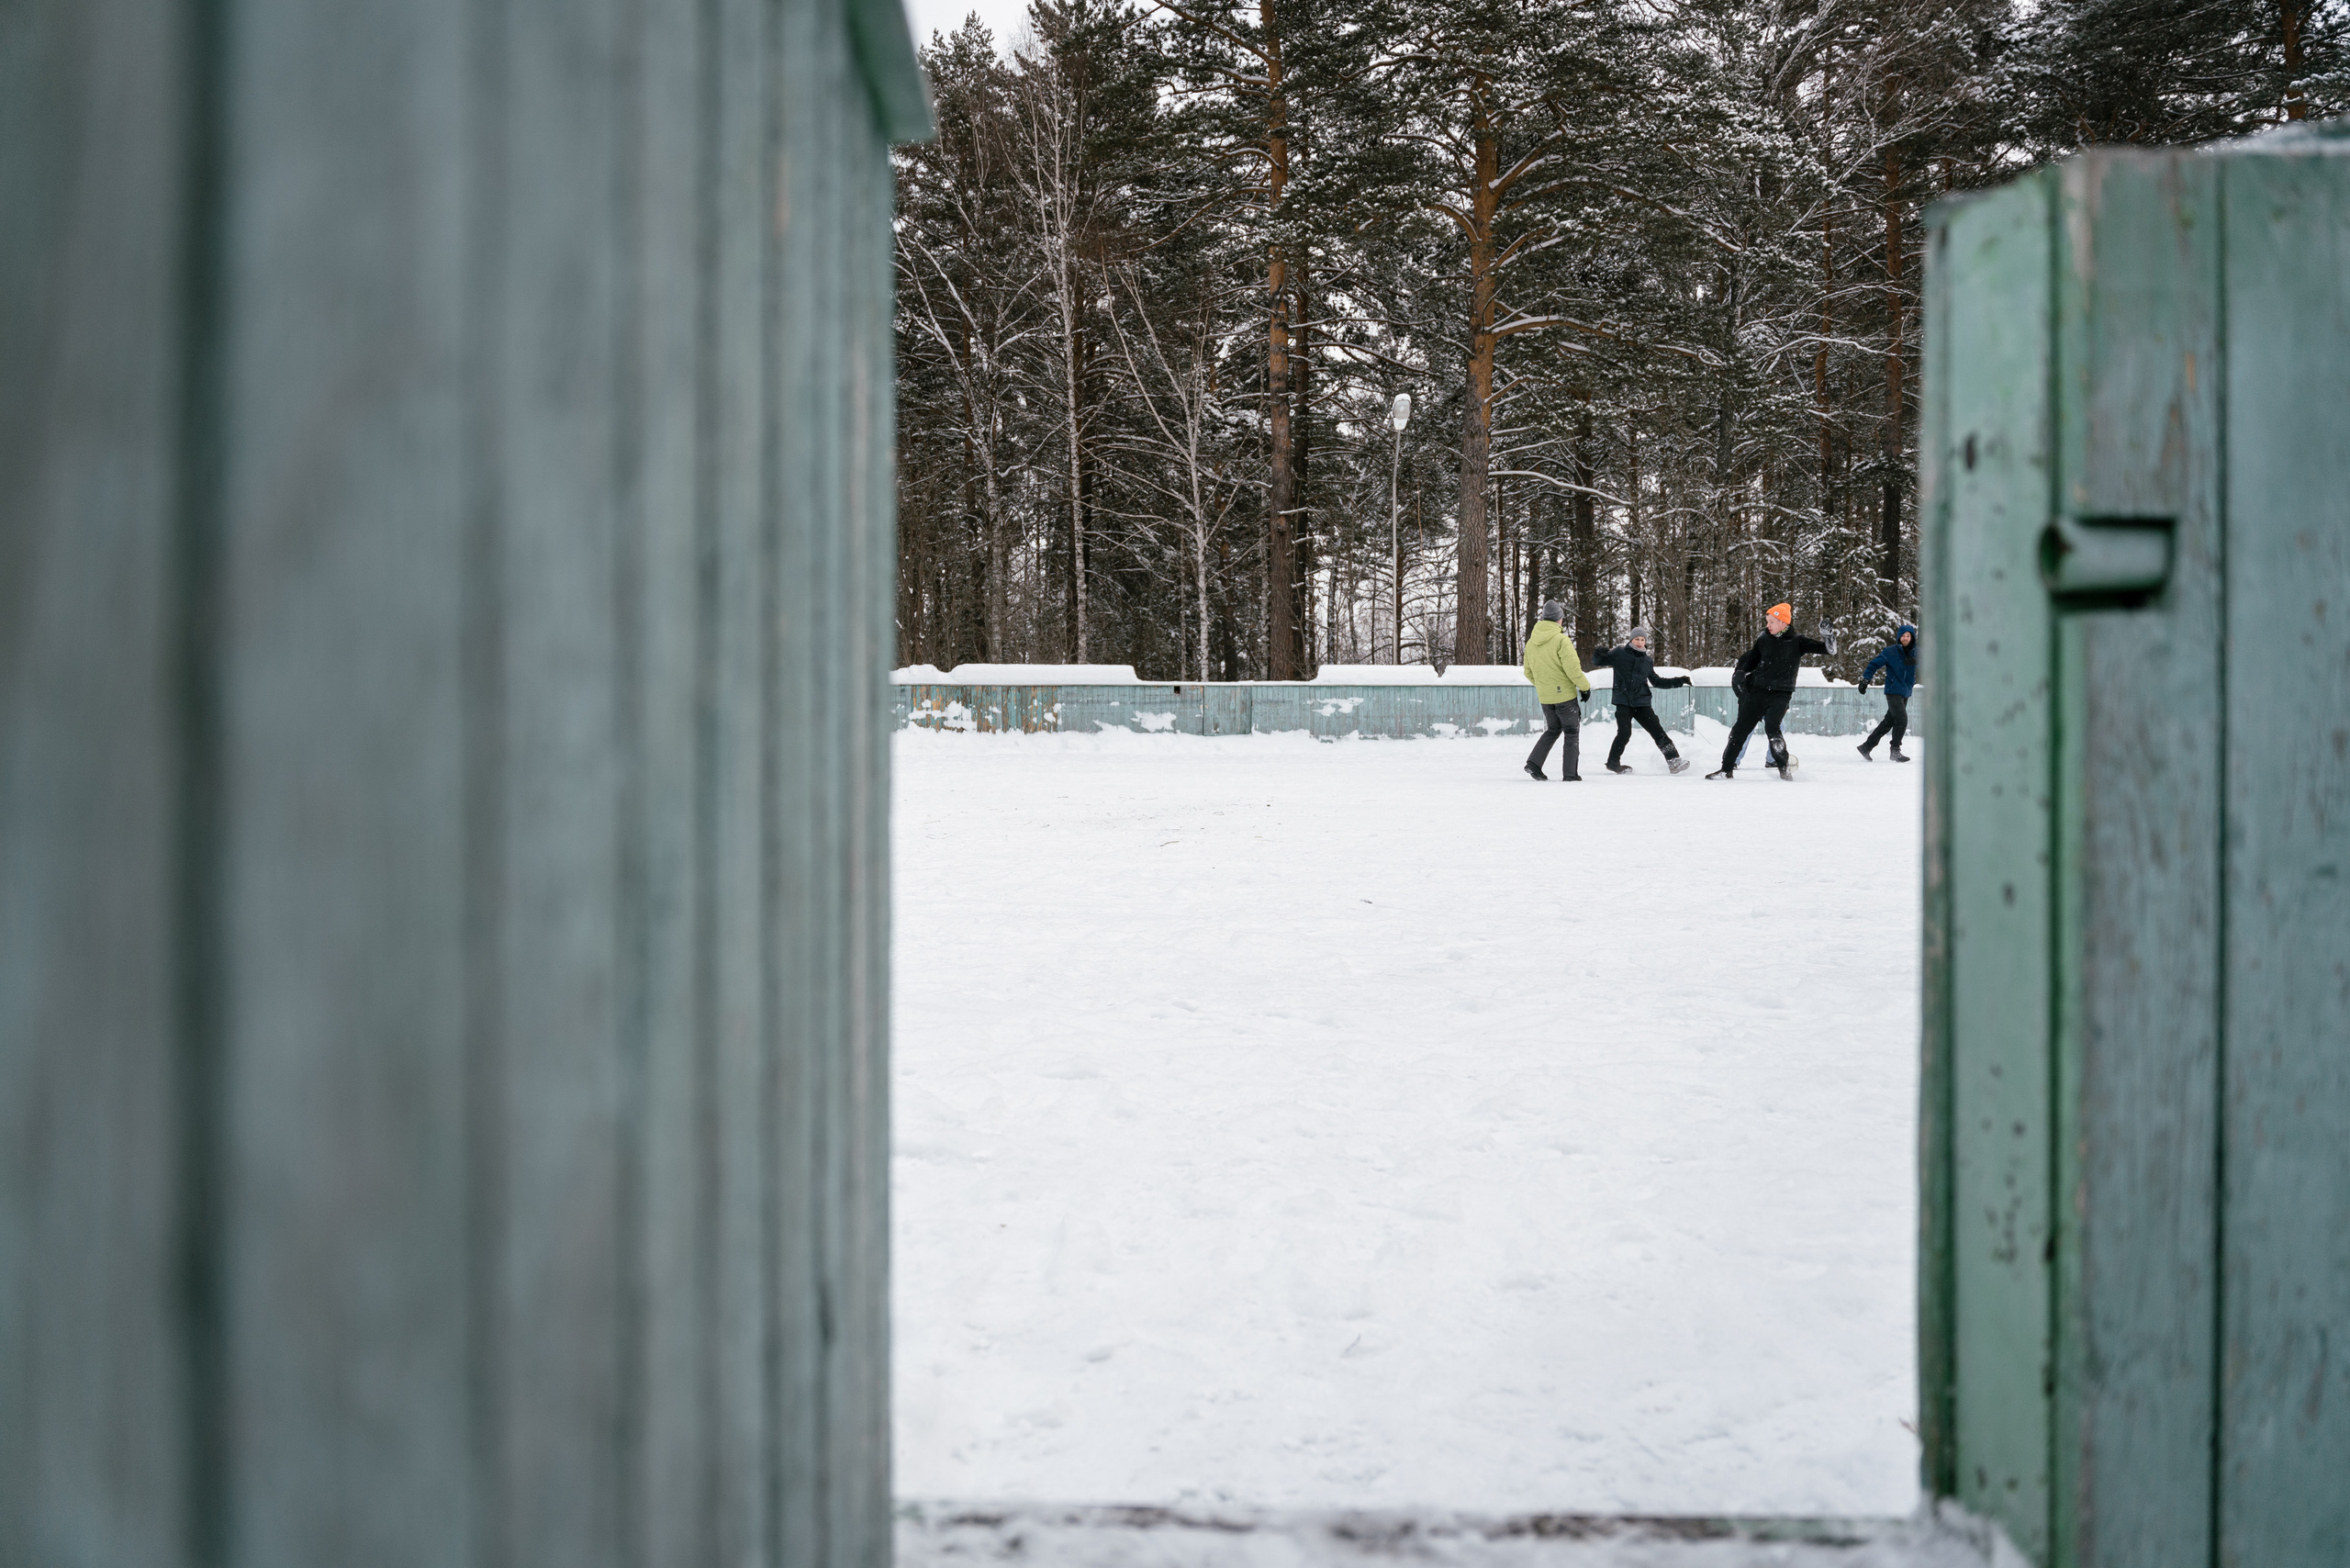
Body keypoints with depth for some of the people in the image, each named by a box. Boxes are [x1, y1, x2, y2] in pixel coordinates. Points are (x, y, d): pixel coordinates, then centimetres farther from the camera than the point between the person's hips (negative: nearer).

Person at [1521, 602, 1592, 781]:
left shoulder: (1531, 643, 3)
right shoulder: (1561, 640, -18)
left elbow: (1528, 673, 12)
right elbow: (1573, 669, -20)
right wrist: (1585, 686, -6)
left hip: (1545, 698, 6)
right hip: (1565, 695, -6)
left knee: (1553, 730, 23)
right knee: (1572, 733, 7)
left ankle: (1534, 763, 10)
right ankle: (1569, 774, 4)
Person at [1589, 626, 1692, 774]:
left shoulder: (1647, 661, 16)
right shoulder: (1619, 654, 4)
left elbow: (1656, 681, 26)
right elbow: (1597, 662, 5)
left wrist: (1678, 681, 21)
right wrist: (1599, 655, -19)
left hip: (1642, 702, 3)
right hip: (1623, 702, -3)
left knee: (1657, 731, -3)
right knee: (1624, 733, -16)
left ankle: (1674, 761, -2)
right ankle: (1613, 762, 2)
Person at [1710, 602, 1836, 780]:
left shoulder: (1797, 643, -2)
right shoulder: (1764, 640, 7)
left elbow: (1829, 649, -3)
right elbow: (1750, 661, 21)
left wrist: (1827, 636, -21)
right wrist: (1739, 673, 5)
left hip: (1780, 694, -4)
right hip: (1758, 691, 4)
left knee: (1771, 727, -24)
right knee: (1740, 729, 2)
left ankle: (1784, 767, -9)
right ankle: (1727, 769, 11)